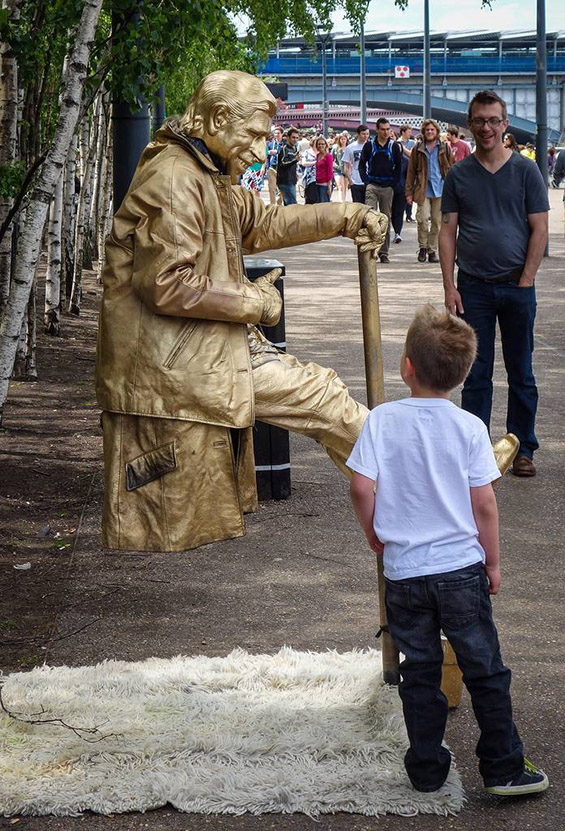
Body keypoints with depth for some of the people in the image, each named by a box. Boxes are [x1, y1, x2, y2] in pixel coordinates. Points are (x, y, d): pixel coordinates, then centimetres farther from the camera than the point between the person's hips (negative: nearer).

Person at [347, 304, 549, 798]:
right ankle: (503, 768, 12)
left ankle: (427, 769, 18)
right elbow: (483, 504, -6)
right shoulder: (470, 428, -8)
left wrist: (375, 535, 10)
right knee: (485, 670, 9)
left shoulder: (382, 421, -7)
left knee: (419, 674, 12)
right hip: (462, 567, -1)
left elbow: (362, 488, -9)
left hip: (403, 572, 1)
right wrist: (493, 563, 6)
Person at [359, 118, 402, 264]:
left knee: (386, 220, 5)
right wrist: (366, 181, -3)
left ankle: (384, 253, 11)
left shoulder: (394, 146, 6)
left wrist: (394, 184, -1)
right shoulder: (369, 145, 4)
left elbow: (399, 167, 10)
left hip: (388, 187, 1)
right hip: (372, 186, -1)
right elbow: (362, 165, 9)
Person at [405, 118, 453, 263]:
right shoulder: (418, 149, 7)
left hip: (440, 190, 1)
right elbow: (411, 171, 8)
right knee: (423, 219, -13)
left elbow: (451, 170, 10)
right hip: (423, 190, -1)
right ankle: (423, 247, 6)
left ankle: (432, 250, 13)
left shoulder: (444, 149, 8)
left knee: (437, 221, 3)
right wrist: (409, 192, 2)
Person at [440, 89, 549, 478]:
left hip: (517, 287, -1)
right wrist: (449, 287, -3)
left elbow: (539, 230, -1)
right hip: (473, 287, 1)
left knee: (521, 374, 7)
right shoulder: (459, 175, 5)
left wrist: (525, 282, -8)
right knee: (476, 374, 4)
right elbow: (448, 232, 5)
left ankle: (523, 449, 16)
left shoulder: (525, 170, 1)